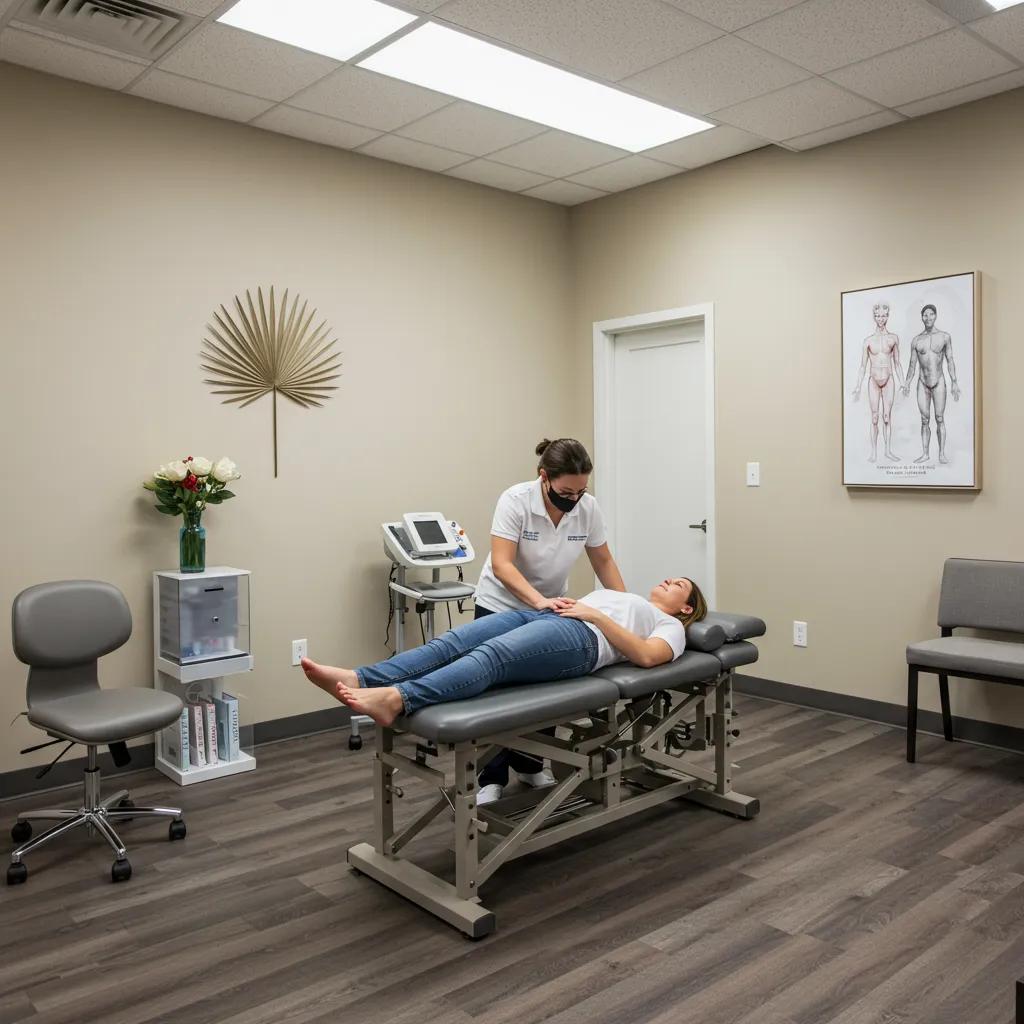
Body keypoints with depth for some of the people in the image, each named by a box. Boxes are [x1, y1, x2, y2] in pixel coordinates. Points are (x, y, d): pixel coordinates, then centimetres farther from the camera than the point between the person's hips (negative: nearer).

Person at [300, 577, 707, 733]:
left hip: (579, 638, -6)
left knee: (491, 655, -35)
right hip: (539, 614, 7)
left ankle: (395, 700, -56)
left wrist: (596, 615, -5)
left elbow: (647, 656, -3)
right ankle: (359, 679, -42)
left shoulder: (670, 626, 22)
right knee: (453, 641, -23)